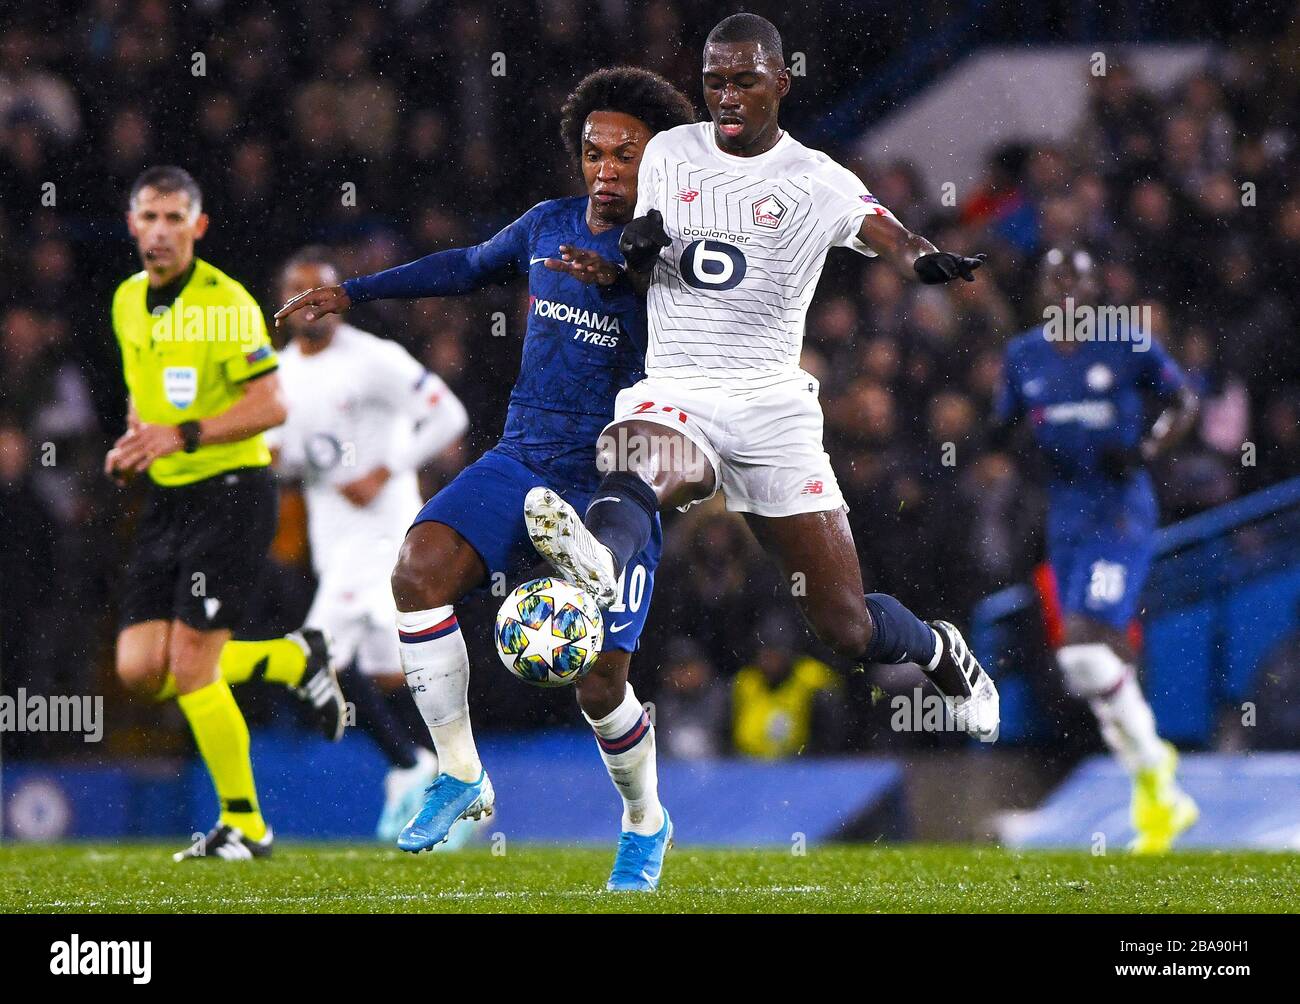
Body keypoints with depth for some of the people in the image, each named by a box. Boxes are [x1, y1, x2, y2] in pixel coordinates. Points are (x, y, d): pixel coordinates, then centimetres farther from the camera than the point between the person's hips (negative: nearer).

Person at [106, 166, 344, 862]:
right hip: (166, 496, 7)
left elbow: (271, 405, -16)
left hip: (231, 490, -7)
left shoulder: (226, 303, -13)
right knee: (141, 668, -3)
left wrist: (183, 435, -24)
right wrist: (134, 442, 5)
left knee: (190, 667, -12)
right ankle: (290, 660, 20)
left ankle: (244, 825, 3)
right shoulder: (128, 302, 10)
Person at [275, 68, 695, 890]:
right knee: (420, 569, -22)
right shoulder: (551, 227, 7)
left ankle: (646, 824, 23)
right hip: (522, 462, 4)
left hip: (615, 487, -4)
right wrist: (353, 293, 27)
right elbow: (472, 266, 26)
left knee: (599, 682, -8)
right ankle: (461, 777, -11)